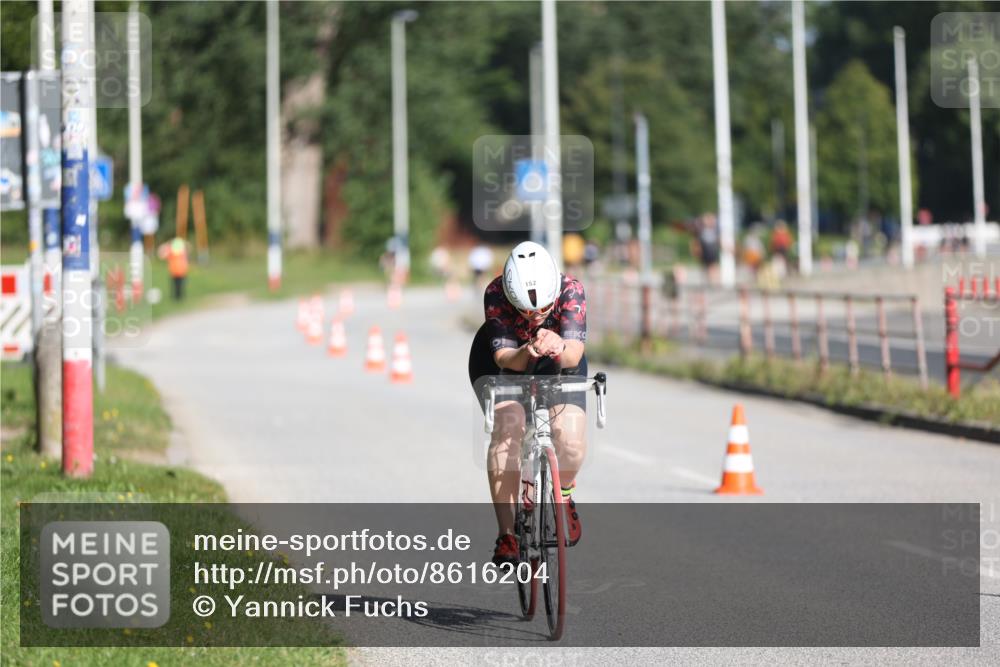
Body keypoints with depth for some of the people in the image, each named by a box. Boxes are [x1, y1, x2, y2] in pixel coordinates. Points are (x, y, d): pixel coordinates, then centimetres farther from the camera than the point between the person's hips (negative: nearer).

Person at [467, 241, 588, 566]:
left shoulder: (571, 290, -32)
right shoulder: (495, 294, -33)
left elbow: (575, 354, -39)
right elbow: (504, 357, -35)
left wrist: (560, 349, -61)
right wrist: (527, 353, -57)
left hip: (557, 366, 1)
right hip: (502, 365, -1)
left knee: (571, 445, -19)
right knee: (507, 431, -27)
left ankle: (562, 495, 16)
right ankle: (507, 535, -22)